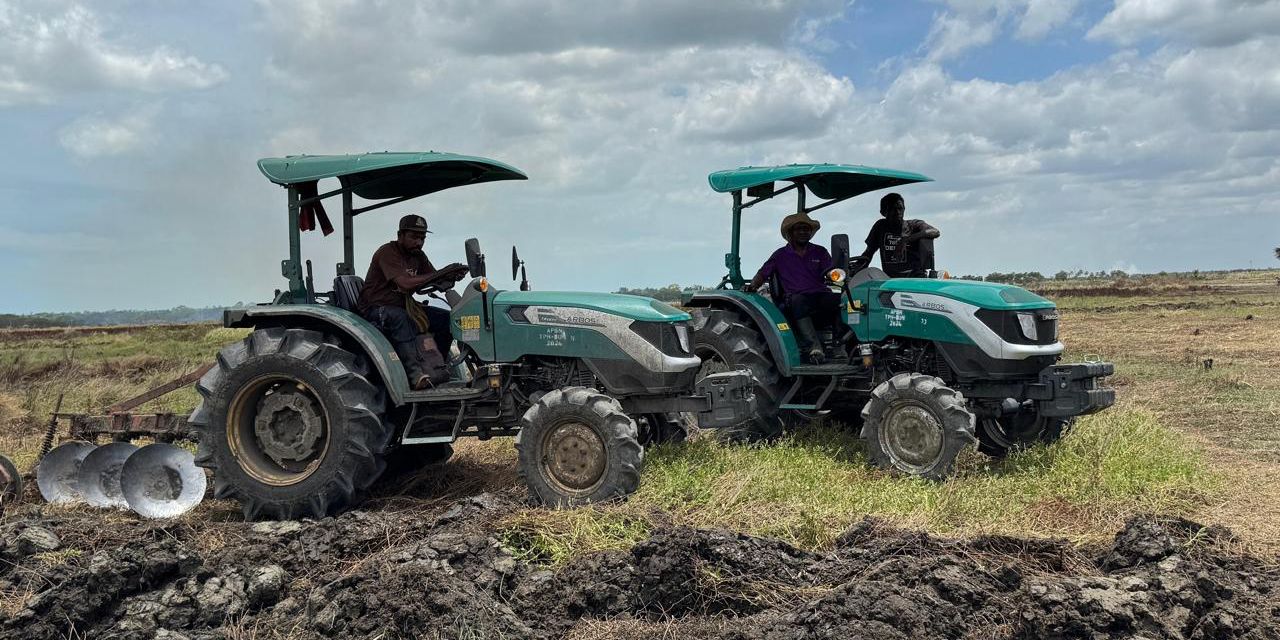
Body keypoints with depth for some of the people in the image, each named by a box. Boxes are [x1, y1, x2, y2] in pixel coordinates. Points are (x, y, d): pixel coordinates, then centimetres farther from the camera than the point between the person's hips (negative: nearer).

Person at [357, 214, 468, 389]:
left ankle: (435, 366, -6)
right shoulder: (387, 253, -18)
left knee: (447, 319, -9)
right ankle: (417, 374, -48)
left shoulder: (418, 256, 9)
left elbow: (437, 283, 3)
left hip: (404, 306, 8)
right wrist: (441, 273, -33)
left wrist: (451, 278, -22)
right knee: (399, 318, -41)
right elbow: (406, 283, -32)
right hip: (376, 309, -8)